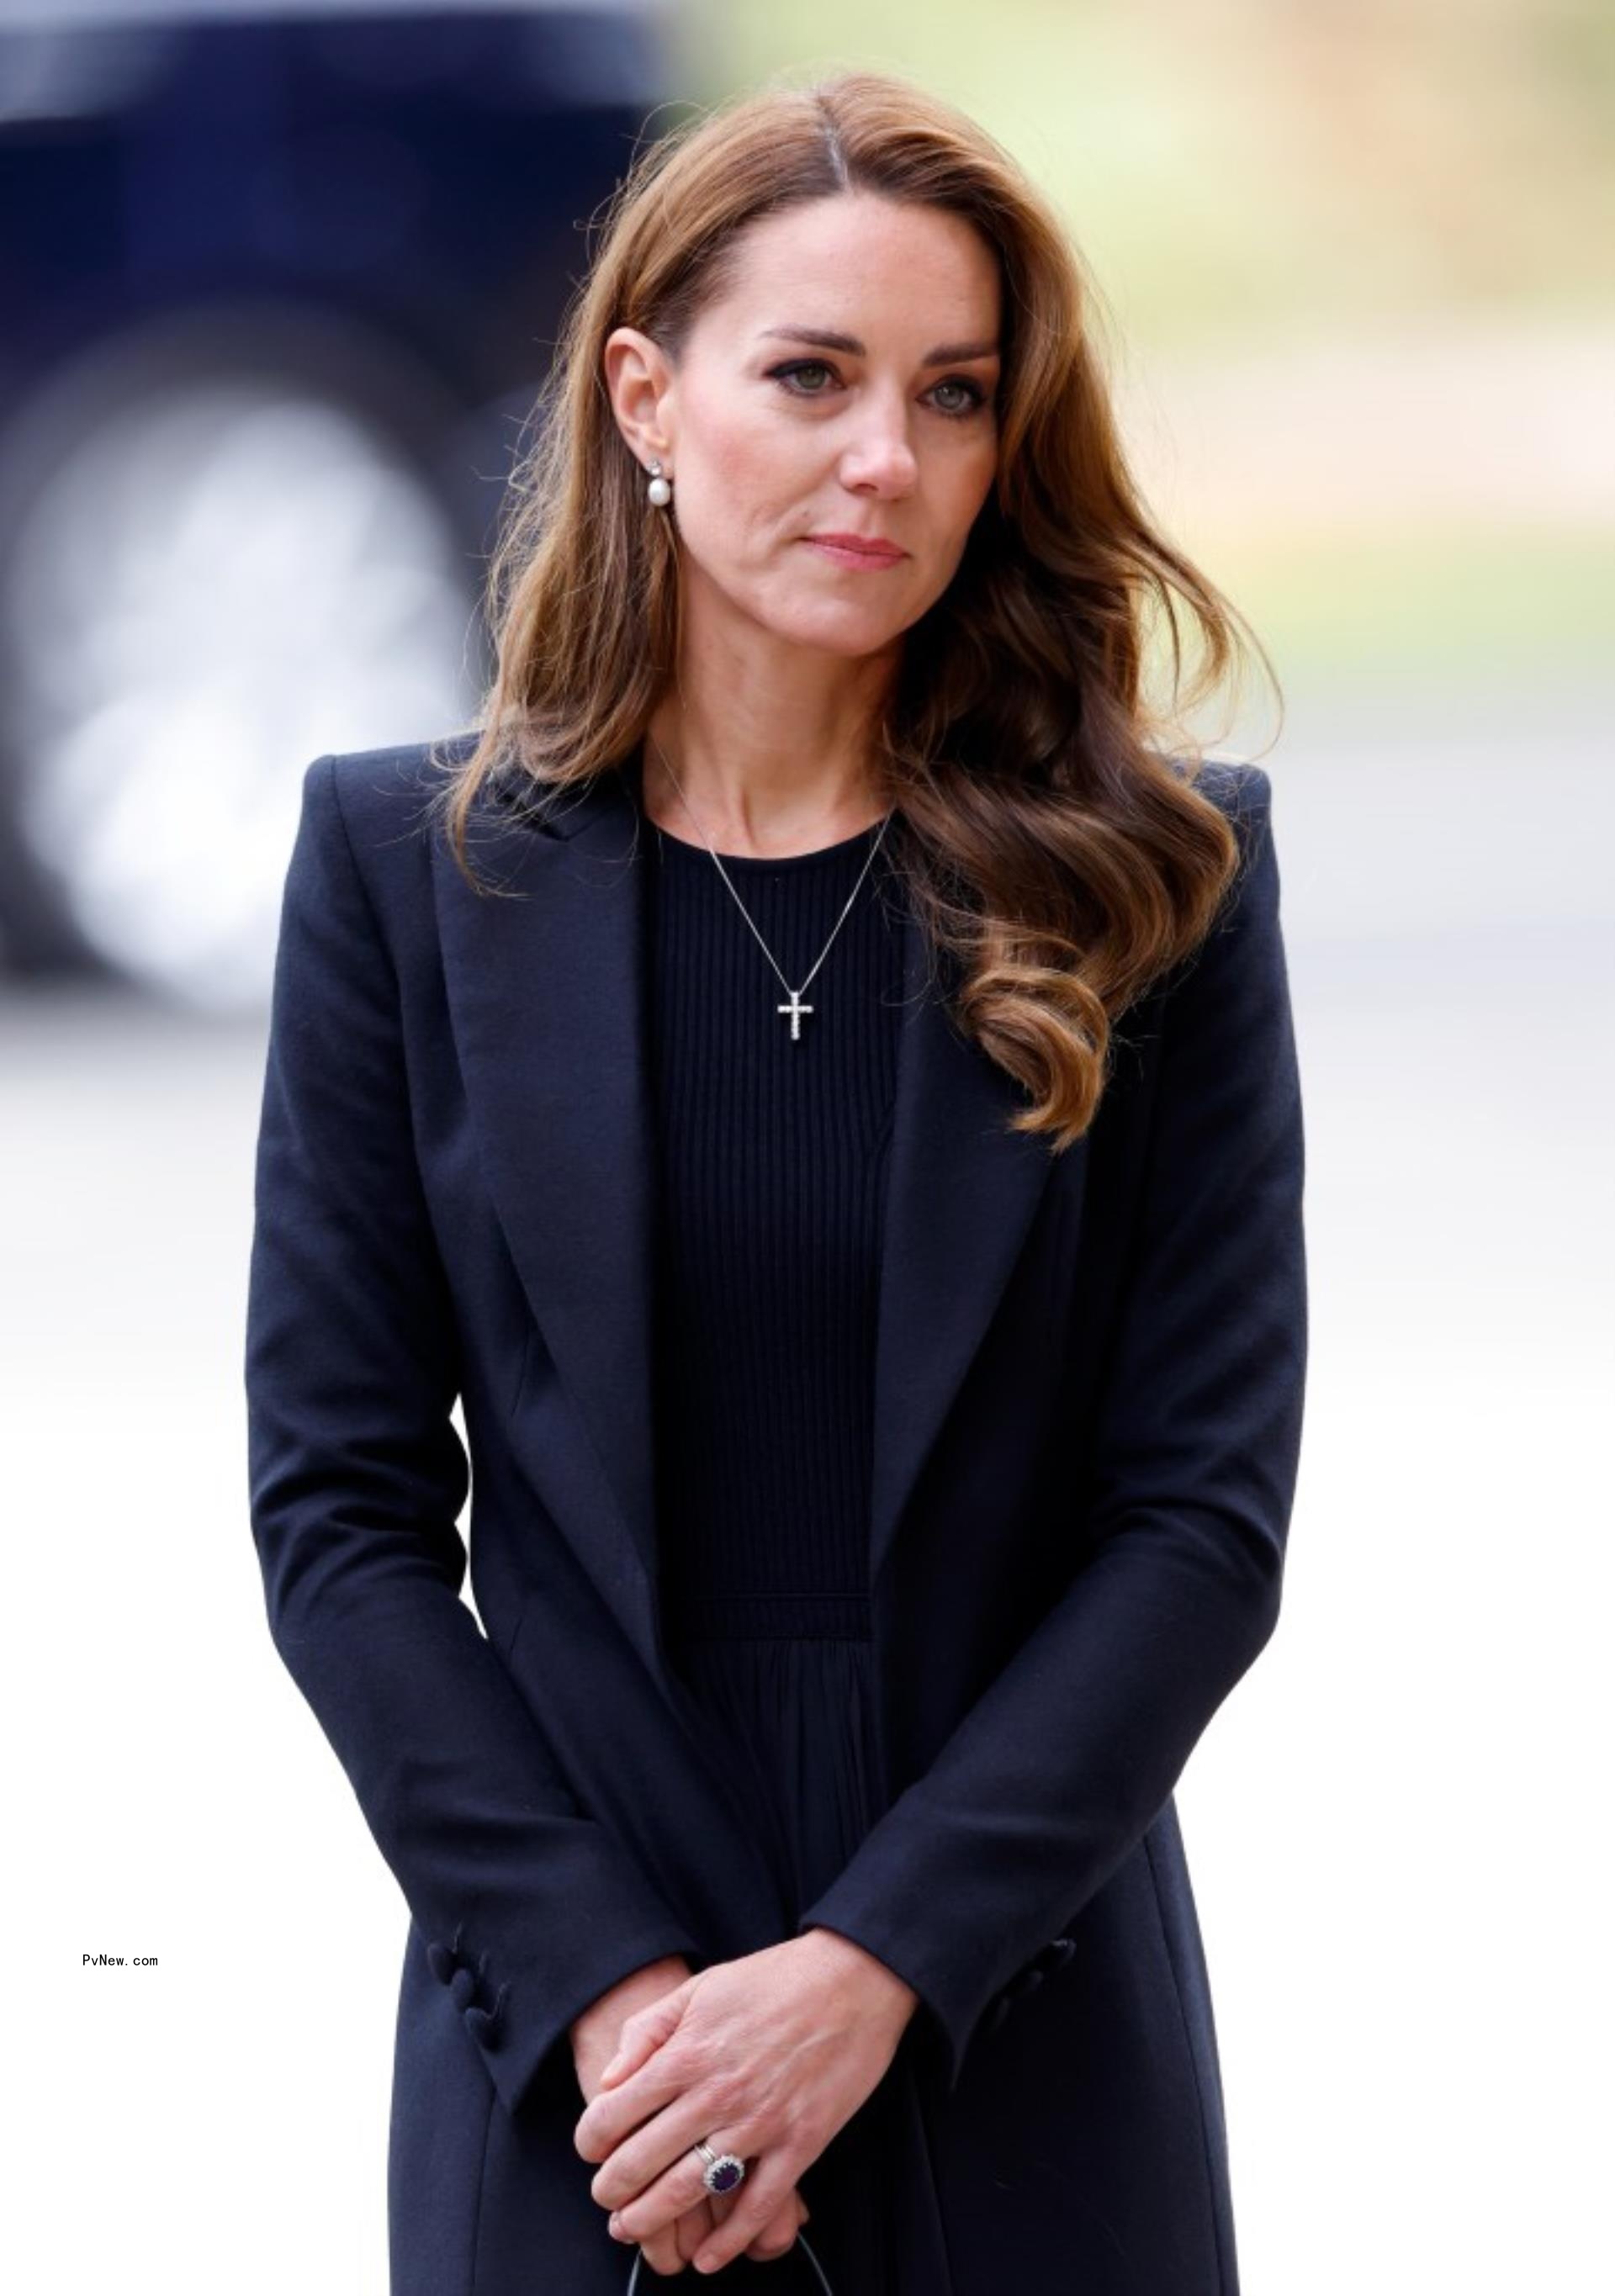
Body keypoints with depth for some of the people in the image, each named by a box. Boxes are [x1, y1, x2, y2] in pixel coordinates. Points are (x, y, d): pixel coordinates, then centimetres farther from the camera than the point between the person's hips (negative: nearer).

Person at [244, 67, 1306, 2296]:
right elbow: (341, 1501, -1)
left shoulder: (1155, 878, -1)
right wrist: (602, 1981, -11)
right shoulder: (410, 860, 1)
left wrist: (871, 1969, -13)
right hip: (565, 2022, 0)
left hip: (1024, 2035, 0)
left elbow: (1208, 1508, -4)